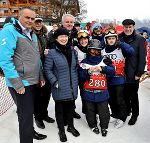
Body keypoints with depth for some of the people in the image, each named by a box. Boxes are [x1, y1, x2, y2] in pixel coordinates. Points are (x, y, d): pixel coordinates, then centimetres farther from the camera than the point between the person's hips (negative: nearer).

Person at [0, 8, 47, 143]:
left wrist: (41, 76, 14)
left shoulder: (32, 34, 12)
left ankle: (30, 131, 42)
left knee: (29, 111, 22)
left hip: (33, 81, 8)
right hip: (21, 83, -8)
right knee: (26, 114, 0)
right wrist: (18, 84, -21)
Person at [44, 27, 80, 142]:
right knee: (60, 108, 9)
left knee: (71, 106, 16)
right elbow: (47, 69, -7)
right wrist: (54, 82, -15)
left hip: (72, 87, 5)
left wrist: (76, 81, 10)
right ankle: (61, 130, 27)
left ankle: (71, 126, 37)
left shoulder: (72, 51, 7)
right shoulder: (52, 53, -11)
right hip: (60, 88, -4)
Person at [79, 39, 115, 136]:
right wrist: (88, 71, -19)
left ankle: (104, 127, 30)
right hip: (89, 93, 0)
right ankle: (93, 125, 36)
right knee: (90, 111, 13)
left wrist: (102, 68, -20)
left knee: (103, 111, 8)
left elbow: (112, 71, -6)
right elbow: (80, 77, -2)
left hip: (102, 92, 0)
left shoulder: (104, 61, 4)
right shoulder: (84, 62, 3)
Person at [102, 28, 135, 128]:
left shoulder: (121, 49, -5)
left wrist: (121, 44, -23)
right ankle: (115, 115, 35)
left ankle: (122, 118, 19)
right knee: (111, 100, 16)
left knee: (120, 100, 1)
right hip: (108, 79, 5)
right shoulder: (103, 51, 7)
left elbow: (131, 52, -22)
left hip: (119, 79, -4)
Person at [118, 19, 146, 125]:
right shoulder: (119, 38, 3)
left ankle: (135, 114, 27)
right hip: (122, 72, 3)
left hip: (133, 73, -3)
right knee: (125, 93, 15)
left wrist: (139, 73, -10)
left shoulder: (140, 39, -6)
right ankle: (126, 111, 35)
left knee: (133, 94, 9)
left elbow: (142, 57, -7)